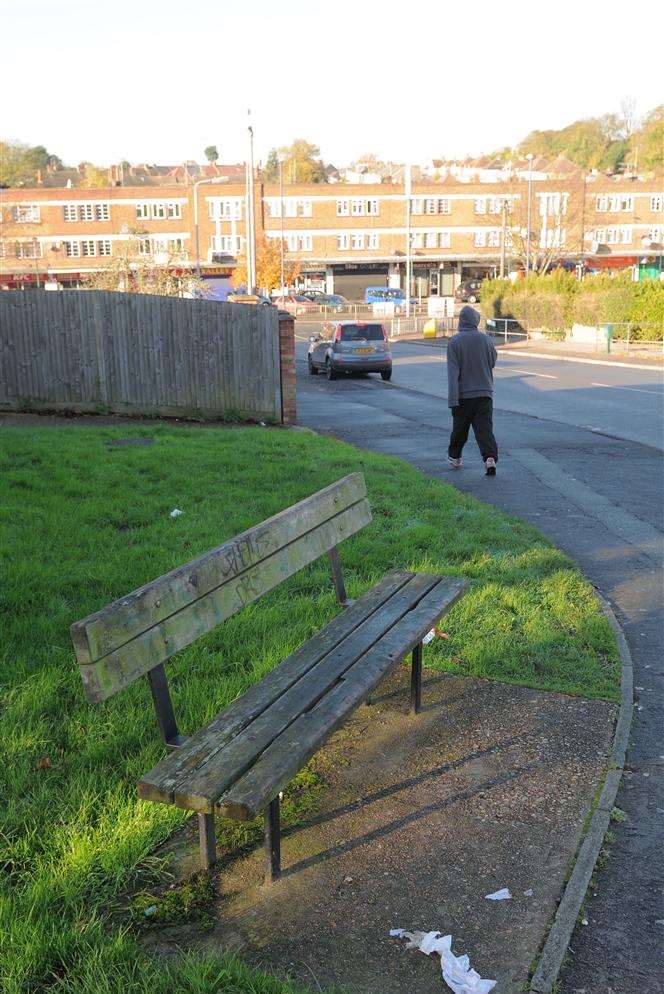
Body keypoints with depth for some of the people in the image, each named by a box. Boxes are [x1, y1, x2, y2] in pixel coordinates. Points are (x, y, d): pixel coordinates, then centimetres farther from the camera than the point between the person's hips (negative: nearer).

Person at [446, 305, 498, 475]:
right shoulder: (485, 339, -1)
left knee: (460, 428, 15)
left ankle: (455, 457, 31)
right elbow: (492, 363, 14)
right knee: (484, 428, -2)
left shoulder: (454, 341, -9)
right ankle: (490, 457, -19)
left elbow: (453, 371, -14)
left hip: (463, 394, -1)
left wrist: (453, 399, -15)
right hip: (484, 392, 1)